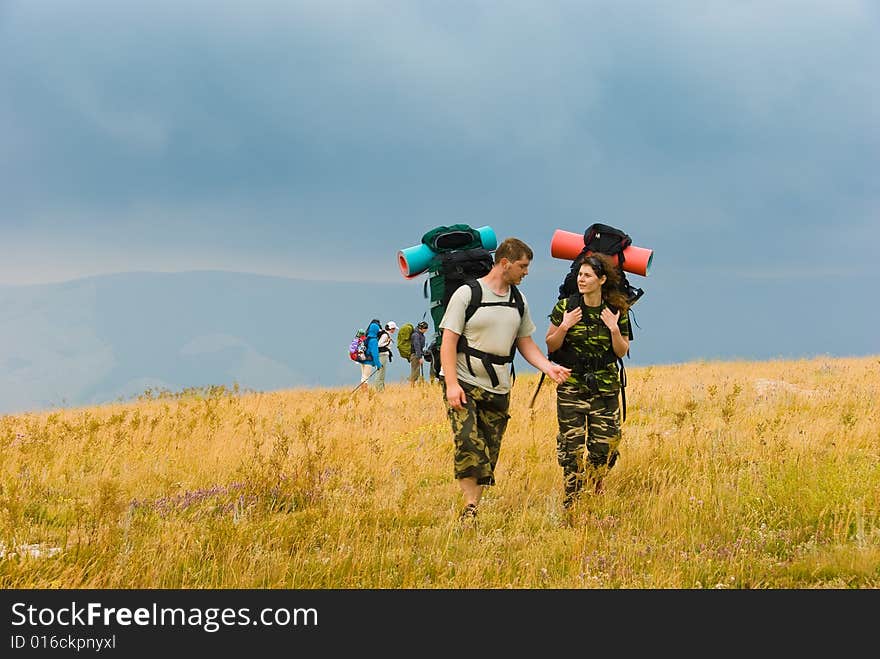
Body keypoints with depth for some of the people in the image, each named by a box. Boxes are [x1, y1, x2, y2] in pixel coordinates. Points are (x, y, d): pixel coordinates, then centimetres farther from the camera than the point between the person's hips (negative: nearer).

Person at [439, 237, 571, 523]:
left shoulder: (518, 301, 14)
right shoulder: (468, 293, -5)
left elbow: (525, 342, 20)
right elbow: (448, 341, -7)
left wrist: (548, 367, 1)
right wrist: (452, 384, -17)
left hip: (498, 389, 6)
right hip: (464, 383, -6)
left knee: (488, 454, 3)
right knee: (468, 442, -22)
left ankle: (472, 511, 9)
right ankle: (470, 508, -16)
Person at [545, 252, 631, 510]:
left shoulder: (616, 311, 2)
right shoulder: (565, 307, -2)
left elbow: (622, 352, 7)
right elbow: (550, 346, 4)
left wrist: (614, 330, -11)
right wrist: (564, 327, -14)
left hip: (605, 388, 1)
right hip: (571, 386, -1)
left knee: (604, 445, -1)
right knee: (571, 445, -5)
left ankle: (597, 493, 26)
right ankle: (570, 503, 4)